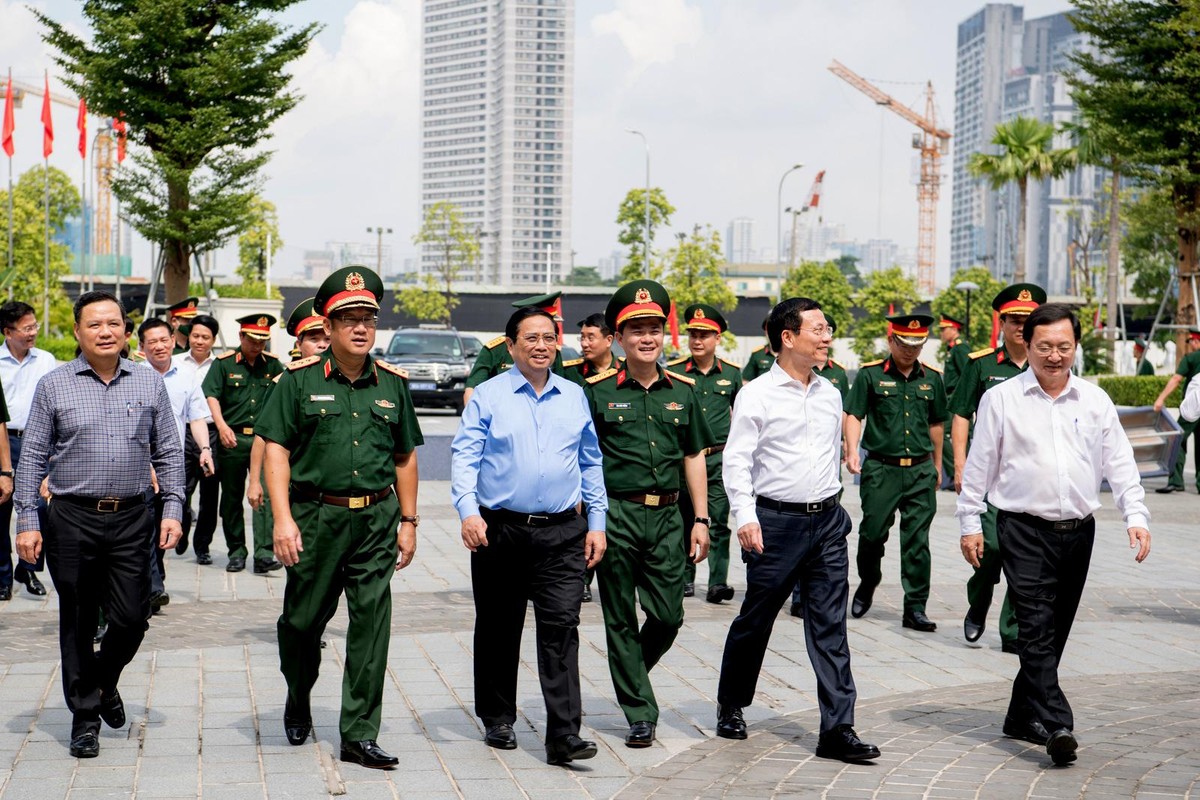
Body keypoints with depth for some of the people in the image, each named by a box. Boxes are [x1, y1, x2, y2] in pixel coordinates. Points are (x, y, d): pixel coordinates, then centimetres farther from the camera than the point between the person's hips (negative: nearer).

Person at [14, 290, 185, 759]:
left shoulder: (149, 384, 7)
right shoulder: (54, 386, 2)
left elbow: (169, 453, 9)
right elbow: (32, 457, 3)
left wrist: (172, 510, 0)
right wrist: (27, 522, -3)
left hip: (132, 520, 1)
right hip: (72, 521, -1)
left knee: (131, 619, 2)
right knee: (77, 623, 6)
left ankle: (104, 681, 31)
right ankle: (85, 714, 18)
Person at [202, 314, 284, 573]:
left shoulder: (273, 365, 9)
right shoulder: (224, 363, 2)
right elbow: (211, 395, -6)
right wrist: (221, 426, -20)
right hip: (233, 439, 0)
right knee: (232, 498, 7)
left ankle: (264, 554, -14)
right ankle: (236, 552, 18)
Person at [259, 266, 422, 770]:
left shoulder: (392, 383, 9)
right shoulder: (301, 379, 0)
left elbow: (405, 457, 15)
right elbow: (275, 449, -4)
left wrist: (408, 521, 11)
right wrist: (282, 519, -12)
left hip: (376, 519, 2)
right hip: (315, 515, -2)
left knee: (371, 624, -2)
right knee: (303, 620, 9)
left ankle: (359, 735, 5)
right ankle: (298, 703, 38)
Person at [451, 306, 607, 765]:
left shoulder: (574, 397, 12)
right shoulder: (488, 396, 2)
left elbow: (591, 464, 17)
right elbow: (464, 455, -5)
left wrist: (597, 523, 12)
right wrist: (468, 511, -19)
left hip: (562, 534, 1)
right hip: (500, 531, -1)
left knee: (561, 627, -8)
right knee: (499, 630, 10)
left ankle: (563, 735, -10)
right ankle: (498, 721, 26)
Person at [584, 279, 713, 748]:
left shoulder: (682, 392, 10)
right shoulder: (598, 392, 0)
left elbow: (694, 457, 15)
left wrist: (700, 519, 10)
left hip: (666, 516, 3)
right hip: (616, 515, -3)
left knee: (668, 616, 2)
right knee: (621, 619, 3)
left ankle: (631, 676, 31)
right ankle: (639, 713, 12)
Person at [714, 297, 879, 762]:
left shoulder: (830, 395, 11)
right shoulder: (756, 395, -6)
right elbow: (736, 460, -10)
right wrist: (745, 517, -20)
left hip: (827, 521, 5)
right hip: (776, 522, -4)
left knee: (830, 627, 0)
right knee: (755, 621, 9)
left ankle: (837, 730, 0)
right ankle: (731, 707, 29)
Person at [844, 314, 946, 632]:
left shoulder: (931, 378, 11)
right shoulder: (871, 374, 0)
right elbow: (854, 415, -4)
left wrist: (937, 466, 22)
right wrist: (852, 450, -19)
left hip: (921, 469, 2)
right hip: (880, 468, -2)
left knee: (917, 541, 0)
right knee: (872, 533, 2)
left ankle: (915, 608, 5)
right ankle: (867, 584, 30)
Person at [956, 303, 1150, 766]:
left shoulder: (1095, 401, 8)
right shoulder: (1001, 399, 0)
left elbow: (1120, 463, 7)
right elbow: (979, 465, 3)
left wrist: (1136, 516, -4)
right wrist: (970, 524, 1)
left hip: (1078, 531, 4)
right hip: (1025, 531, -4)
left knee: (1054, 633, 10)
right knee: (1037, 628, -13)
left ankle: (1023, 717, 23)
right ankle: (1055, 725, -19)